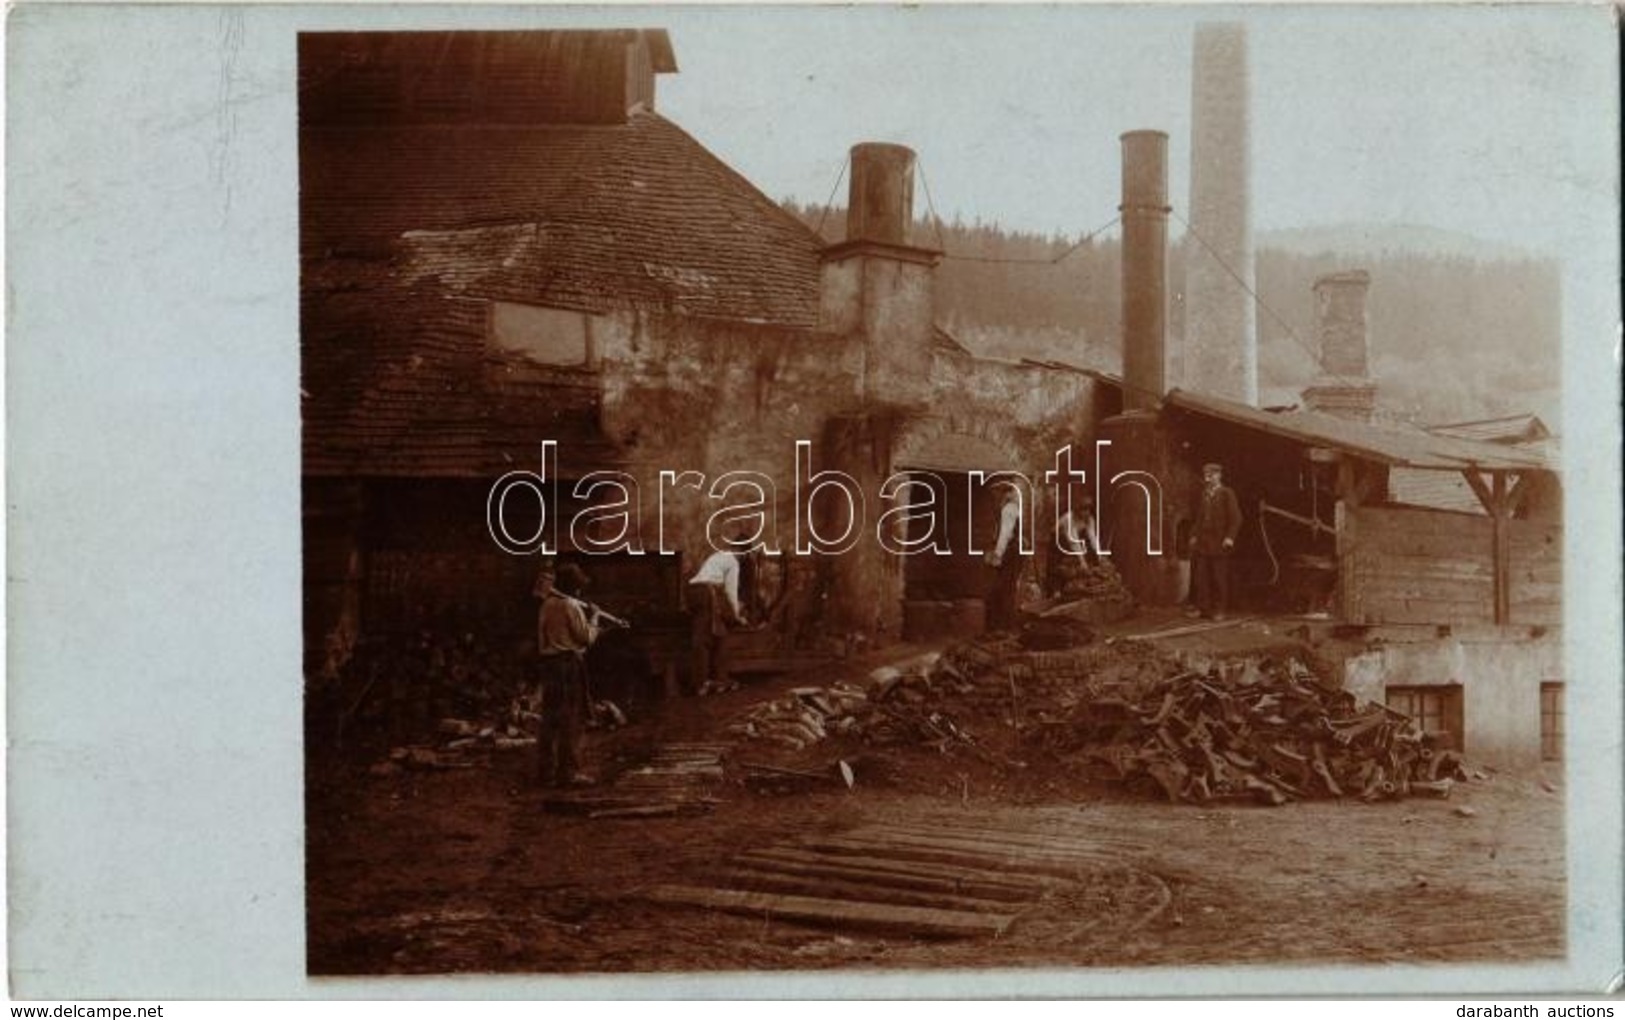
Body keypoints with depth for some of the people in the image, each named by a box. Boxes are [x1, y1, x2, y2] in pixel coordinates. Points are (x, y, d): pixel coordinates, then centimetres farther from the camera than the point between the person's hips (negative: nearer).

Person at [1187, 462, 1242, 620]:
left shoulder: (1226, 494, -2)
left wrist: (1229, 537, -13)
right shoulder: (1204, 494, 14)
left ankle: (1220, 609, 4)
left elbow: (1236, 518, -5)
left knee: (1220, 576, -2)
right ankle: (1202, 607, 8)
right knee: (1201, 576, 2)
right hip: (1202, 542, 5)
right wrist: (1194, 535, 9)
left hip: (1219, 542, -5)